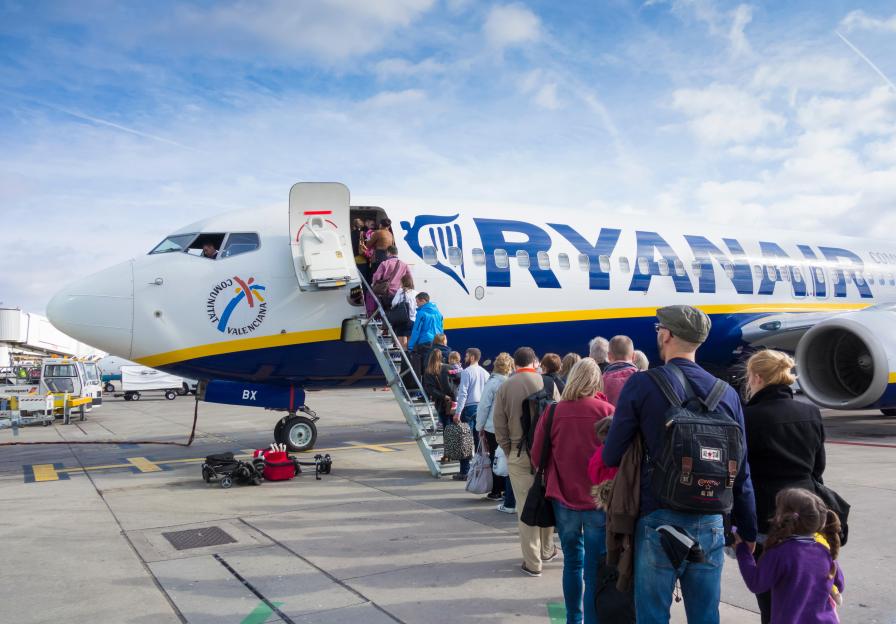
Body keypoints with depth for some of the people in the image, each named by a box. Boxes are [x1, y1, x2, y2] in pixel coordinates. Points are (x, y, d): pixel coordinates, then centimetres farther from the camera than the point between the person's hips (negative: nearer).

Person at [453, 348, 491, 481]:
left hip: (469, 407, -6)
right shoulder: (485, 373, 9)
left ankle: (464, 472, -2)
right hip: (482, 408, 6)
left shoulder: (466, 372, -9)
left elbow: (463, 393, -14)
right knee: (479, 439, 11)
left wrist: (457, 412, -14)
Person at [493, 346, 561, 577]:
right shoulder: (547, 383, -4)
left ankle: (532, 562, 9)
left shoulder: (505, 387, -3)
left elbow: (499, 427, -2)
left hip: (519, 454, -1)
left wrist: (509, 452, 9)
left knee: (525, 507, 4)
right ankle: (546, 550, 31)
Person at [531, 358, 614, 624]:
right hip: (599, 500, -2)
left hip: (564, 498, 2)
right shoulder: (606, 411, -8)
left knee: (572, 562, 18)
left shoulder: (553, 411, -4)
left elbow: (537, 457, 2)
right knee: (595, 571, 4)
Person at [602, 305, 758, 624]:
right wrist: (748, 532, 16)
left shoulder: (642, 384, -8)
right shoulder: (727, 393, 2)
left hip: (659, 520, -4)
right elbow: (741, 472, 6)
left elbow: (611, 456, -8)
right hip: (710, 524, 4)